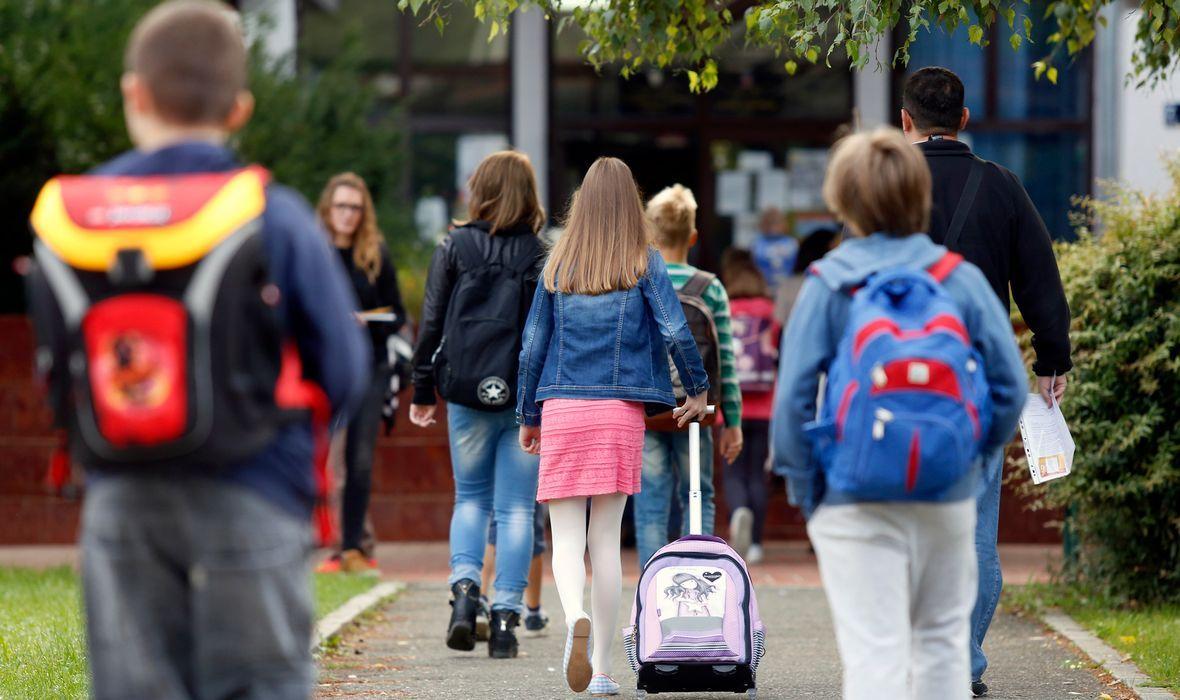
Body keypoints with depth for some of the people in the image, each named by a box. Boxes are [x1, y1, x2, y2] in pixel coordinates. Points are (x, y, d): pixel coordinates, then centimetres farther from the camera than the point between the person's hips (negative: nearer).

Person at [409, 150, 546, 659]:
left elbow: (432, 322, 2)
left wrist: (422, 392, 9)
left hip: (467, 393, 1)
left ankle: (464, 587, -7)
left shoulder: (455, 248, 1)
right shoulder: (544, 254, -1)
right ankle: (506, 619, -1)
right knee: (516, 507, 4)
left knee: (470, 497, 16)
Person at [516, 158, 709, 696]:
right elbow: (675, 333, -6)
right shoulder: (645, 264, 2)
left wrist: (528, 417, 18)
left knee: (566, 537, 0)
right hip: (621, 410, 0)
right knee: (606, 538, 7)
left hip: (561, 410, 0)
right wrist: (698, 391, 9)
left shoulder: (558, 266, 7)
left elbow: (533, 345, 9)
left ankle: (576, 618, -30)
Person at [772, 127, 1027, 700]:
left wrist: (803, 484, 2)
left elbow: (794, 394, -8)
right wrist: (974, 451, 14)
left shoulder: (828, 286, -5)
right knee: (942, 639, 19)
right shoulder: (963, 280, 1)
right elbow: (1011, 385, -1)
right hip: (949, 499, 3)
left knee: (874, 652, -5)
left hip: (855, 503, -3)